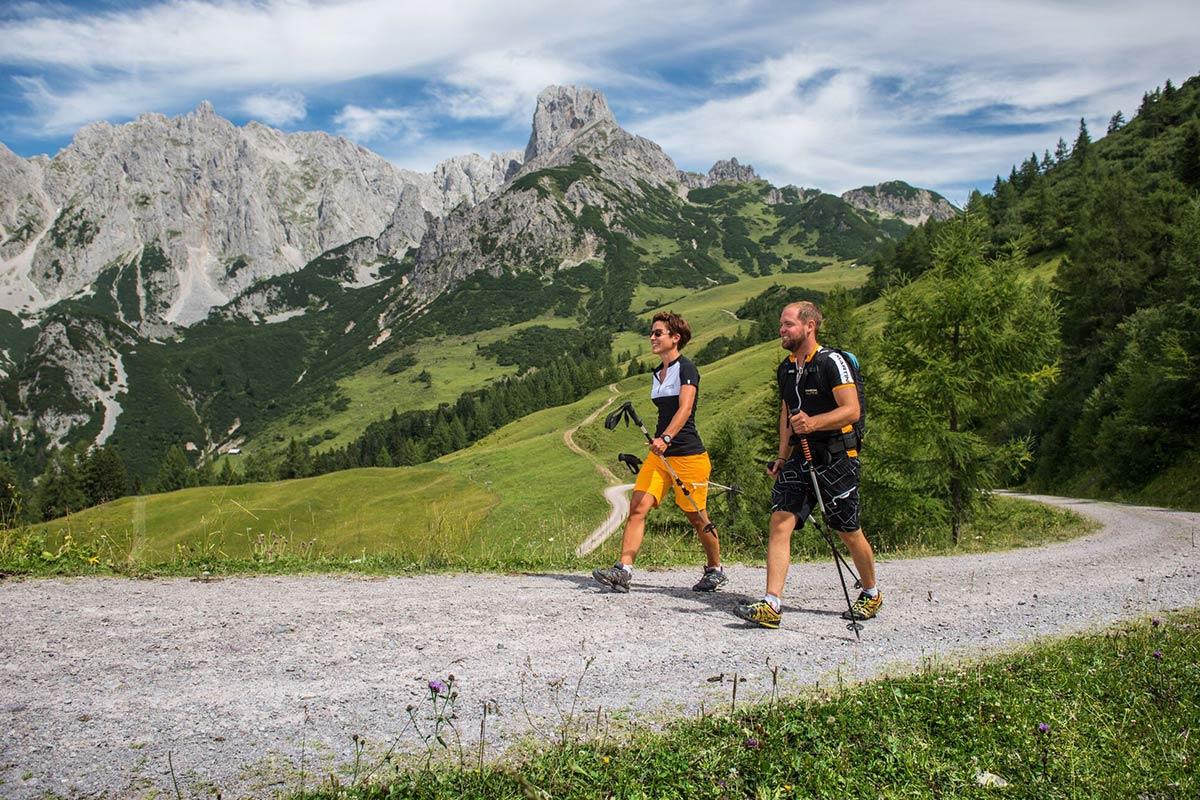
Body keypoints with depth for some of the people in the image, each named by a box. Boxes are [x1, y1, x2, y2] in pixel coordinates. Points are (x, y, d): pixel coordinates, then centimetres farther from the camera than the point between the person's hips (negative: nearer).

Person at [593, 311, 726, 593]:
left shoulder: (686, 368, -9)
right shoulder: (657, 374, 15)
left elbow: (685, 409, -24)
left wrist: (665, 438, -38)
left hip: (688, 456, -7)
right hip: (659, 454, 7)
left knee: (696, 518, 5)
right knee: (637, 507, -9)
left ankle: (715, 570, 25)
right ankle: (623, 571, -14)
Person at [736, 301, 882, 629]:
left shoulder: (832, 361, -11)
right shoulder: (785, 369, 12)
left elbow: (851, 410, -18)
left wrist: (813, 423, -33)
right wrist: (783, 456, 16)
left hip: (836, 458, -6)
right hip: (800, 457, 6)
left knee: (849, 532, 7)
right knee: (780, 523, -10)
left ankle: (871, 594, 31)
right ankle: (771, 605, -13)